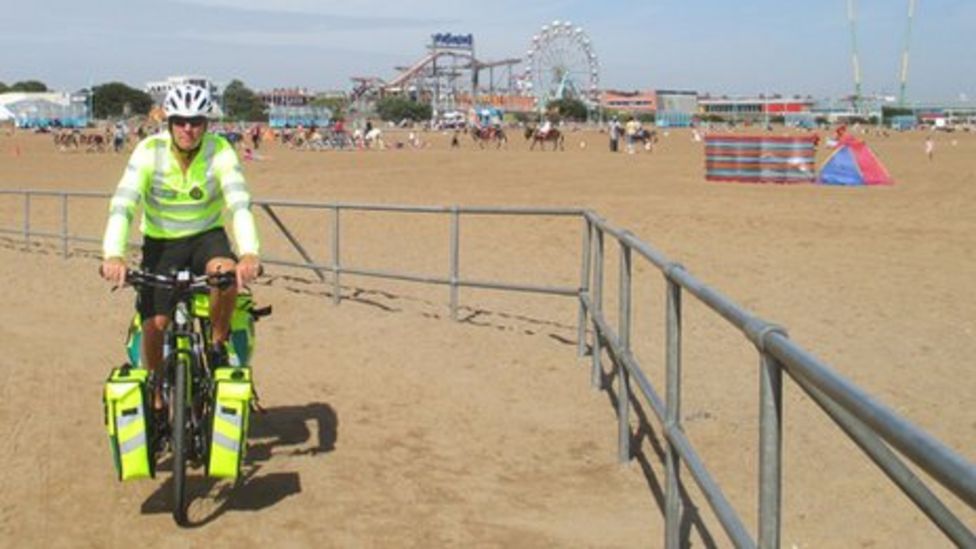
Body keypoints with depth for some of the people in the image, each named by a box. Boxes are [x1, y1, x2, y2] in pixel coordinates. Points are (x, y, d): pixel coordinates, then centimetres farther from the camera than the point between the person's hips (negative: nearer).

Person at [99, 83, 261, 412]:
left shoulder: (220, 151, -18)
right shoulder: (150, 151, -18)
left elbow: (240, 203, -30)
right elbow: (122, 204, -28)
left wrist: (249, 254, -47)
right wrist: (113, 255, -44)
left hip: (207, 236, 0)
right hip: (161, 242, 0)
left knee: (227, 271, -33)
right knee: (154, 322, -10)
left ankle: (218, 343, -6)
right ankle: (154, 397, 14)